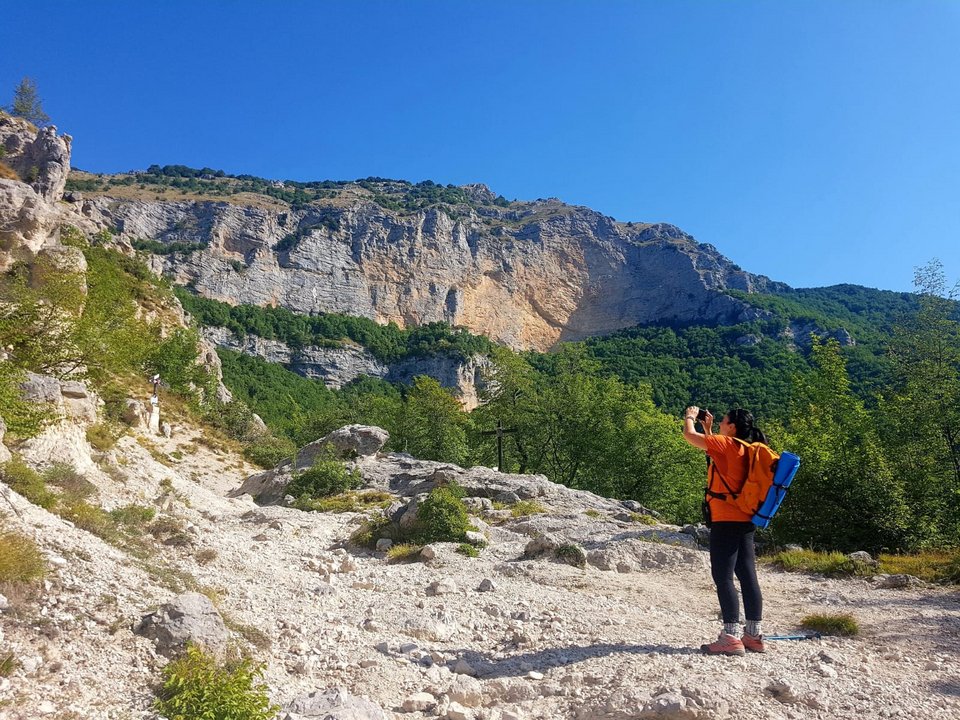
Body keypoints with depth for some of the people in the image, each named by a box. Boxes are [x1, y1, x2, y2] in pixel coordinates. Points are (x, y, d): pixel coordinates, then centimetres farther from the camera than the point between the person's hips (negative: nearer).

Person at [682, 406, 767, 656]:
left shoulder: (728, 444, -11)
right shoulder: (744, 449, 14)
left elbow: (689, 435, -10)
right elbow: (713, 450, 31)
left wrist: (690, 417, 9)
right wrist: (707, 428, 28)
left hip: (726, 521, -9)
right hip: (745, 521, 9)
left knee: (723, 577, -6)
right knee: (748, 576, 10)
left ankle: (731, 638, -7)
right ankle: (754, 635, 15)